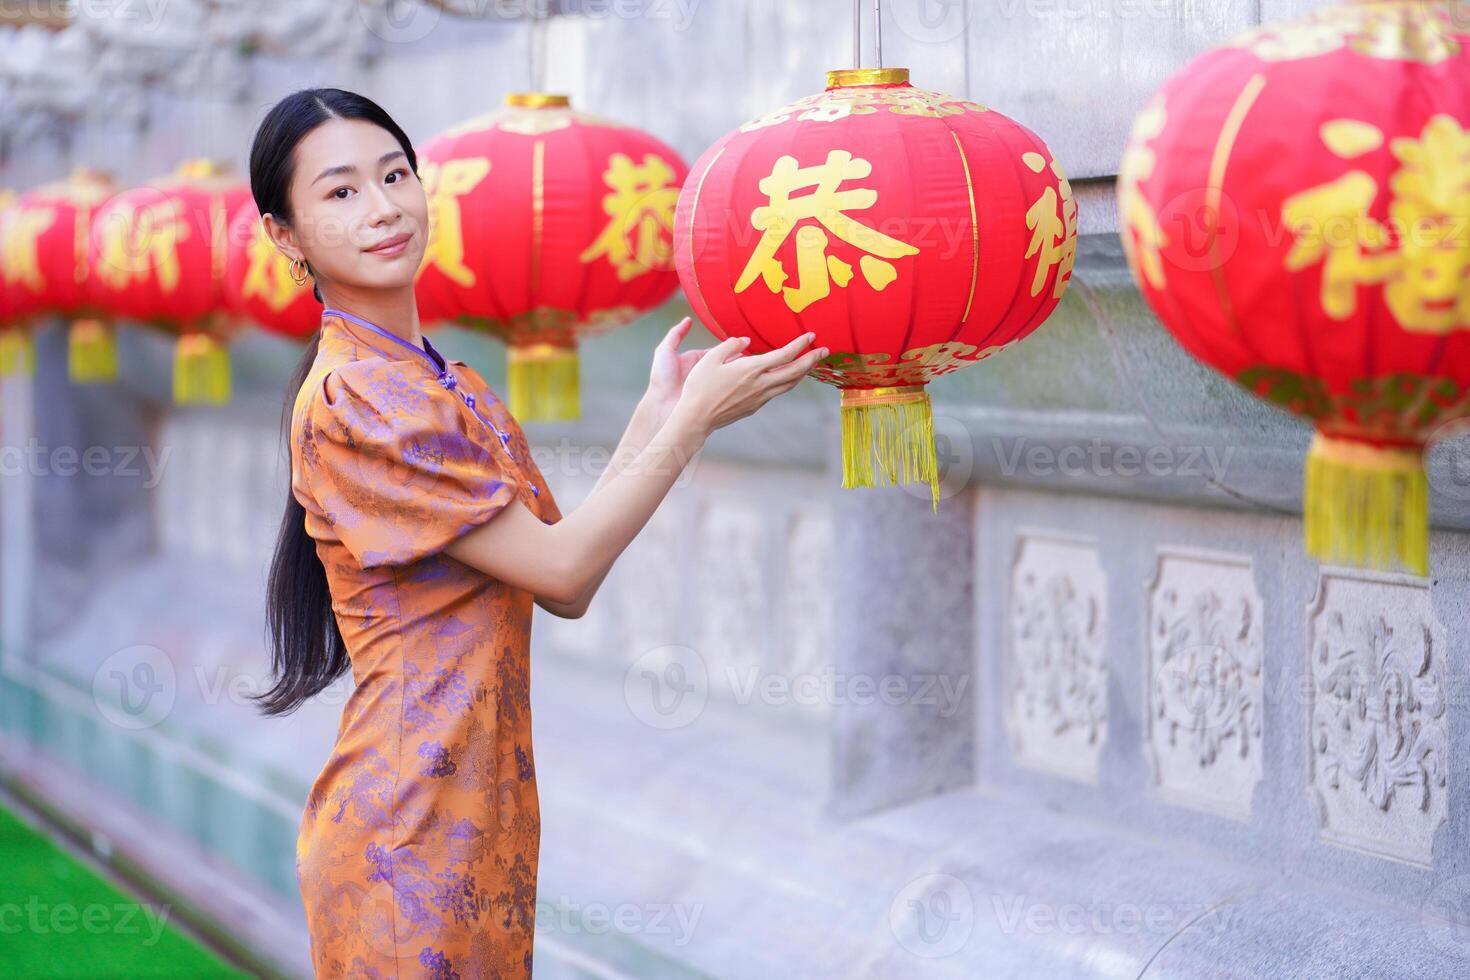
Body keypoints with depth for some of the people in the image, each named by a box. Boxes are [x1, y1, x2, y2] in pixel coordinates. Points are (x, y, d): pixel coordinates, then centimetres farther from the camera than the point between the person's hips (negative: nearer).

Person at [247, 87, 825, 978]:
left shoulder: (455, 389, 12)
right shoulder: (352, 398, -17)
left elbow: (559, 563, 5)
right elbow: (564, 575, -16)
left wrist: (656, 413, 4)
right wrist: (694, 419, -10)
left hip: (481, 815, 8)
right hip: (406, 835, -8)